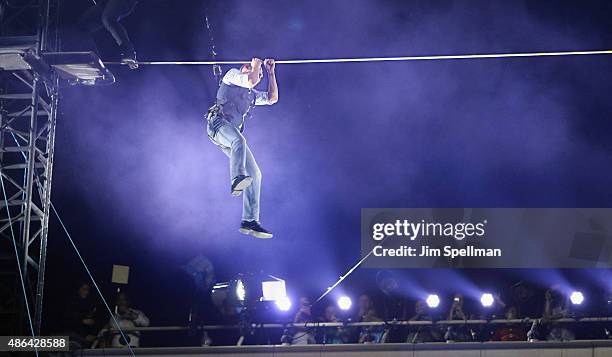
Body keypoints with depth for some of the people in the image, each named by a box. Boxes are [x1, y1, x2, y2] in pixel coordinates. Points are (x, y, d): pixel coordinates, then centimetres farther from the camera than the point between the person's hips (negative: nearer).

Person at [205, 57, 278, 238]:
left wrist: (271, 72, 31)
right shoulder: (232, 75, 12)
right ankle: (238, 179, -67)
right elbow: (250, 81, -6)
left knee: (255, 174, -4)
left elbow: (272, 98, 32)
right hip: (218, 122, -8)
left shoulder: (252, 94, 33)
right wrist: (256, 65, 12)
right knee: (239, 140, -42)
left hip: (233, 132, 8)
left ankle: (250, 221, -6)